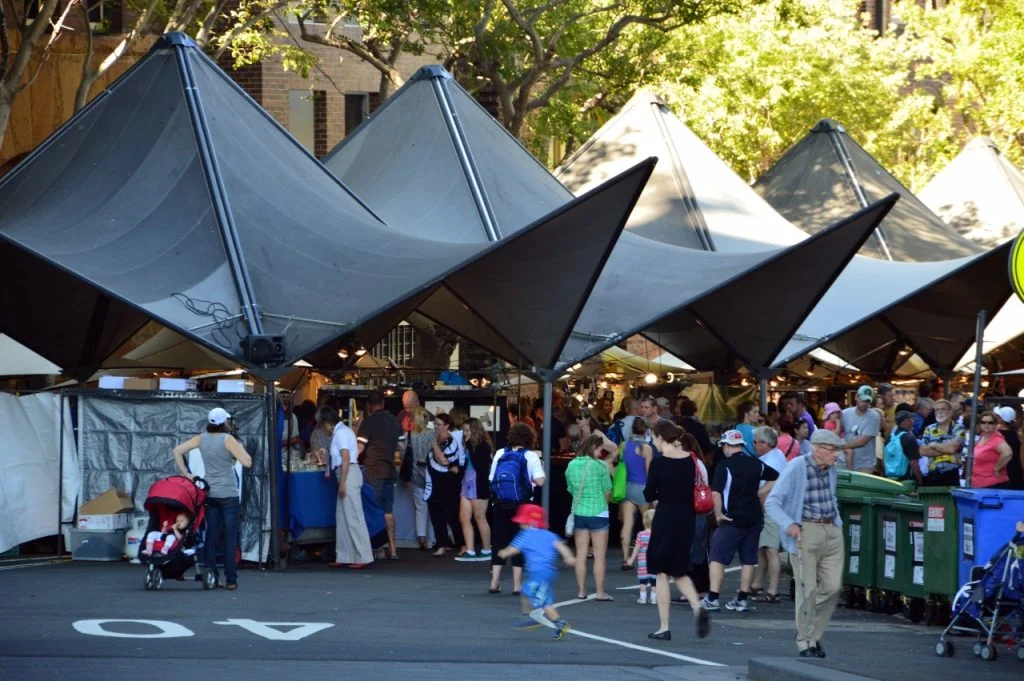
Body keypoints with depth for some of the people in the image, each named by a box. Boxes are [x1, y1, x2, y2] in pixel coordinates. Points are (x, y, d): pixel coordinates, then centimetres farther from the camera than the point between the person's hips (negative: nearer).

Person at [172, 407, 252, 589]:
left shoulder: (202, 439, 4)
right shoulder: (228, 439, -11)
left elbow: (177, 451, 2)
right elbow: (247, 462, -16)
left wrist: (186, 474, 4)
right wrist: (240, 448, 2)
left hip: (209, 493, 5)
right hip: (228, 493, -5)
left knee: (212, 535, 9)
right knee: (230, 537, 0)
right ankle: (231, 580, -2)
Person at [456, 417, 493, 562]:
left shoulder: (483, 446, -10)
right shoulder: (470, 446, 14)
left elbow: (478, 464, -19)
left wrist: (469, 445, -17)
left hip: (478, 485, -9)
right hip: (467, 483, 9)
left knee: (479, 517, -1)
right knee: (464, 517, 3)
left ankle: (486, 550, 9)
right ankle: (470, 551, 4)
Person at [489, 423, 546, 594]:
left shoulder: (500, 454, 6)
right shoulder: (531, 456, -4)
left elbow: (491, 479, 7)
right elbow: (540, 481, -12)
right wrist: (540, 469, 6)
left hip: (499, 504, 3)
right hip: (521, 505, -3)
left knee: (499, 541, 9)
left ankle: (495, 582, 7)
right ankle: (517, 584, 4)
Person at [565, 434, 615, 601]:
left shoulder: (571, 465, 1)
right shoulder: (599, 466, -12)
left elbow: (571, 489, 8)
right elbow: (607, 492, -5)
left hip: (578, 513, 4)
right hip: (598, 513, -4)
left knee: (581, 554, 10)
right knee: (600, 555, 2)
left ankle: (581, 590, 13)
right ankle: (600, 592, 2)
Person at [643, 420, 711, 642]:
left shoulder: (659, 463, -12)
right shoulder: (689, 460, 3)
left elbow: (649, 495, -5)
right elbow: (692, 489, 10)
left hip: (665, 518, -5)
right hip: (686, 519, 5)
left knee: (661, 573, 5)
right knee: (680, 572, 16)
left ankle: (664, 627, 5)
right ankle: (697, 608, -10)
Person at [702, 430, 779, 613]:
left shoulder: (725, 466, -11)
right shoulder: (755, 464, 7)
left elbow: (716, 493, -20)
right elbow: (777, 478, 20)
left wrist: (718, 514, -10)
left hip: (733, 520, -5)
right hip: (755, 518, 6)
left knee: (717, 557, 0)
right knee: (748, 559, 10)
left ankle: (712, 598, -6)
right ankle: (743, 599, 12)